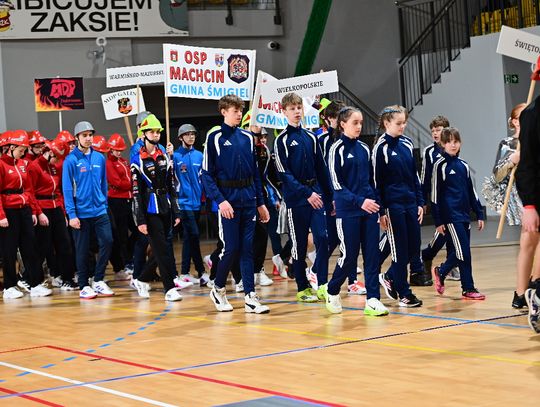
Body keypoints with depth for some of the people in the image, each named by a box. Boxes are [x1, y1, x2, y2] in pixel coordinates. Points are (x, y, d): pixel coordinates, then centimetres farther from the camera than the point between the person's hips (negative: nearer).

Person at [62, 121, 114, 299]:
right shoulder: (71, 160, -8)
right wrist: (71, 214, -13)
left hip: (99, 210, 4)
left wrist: (104, 203, 11)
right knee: (82, 249, 4)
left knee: (107, 241, -6)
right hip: (81, 213, -4)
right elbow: (67, 188, -9)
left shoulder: (99, 158, 6)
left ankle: (98, 280, 8)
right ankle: (84, 286, 14)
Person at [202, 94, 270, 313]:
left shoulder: (247, 137, 11)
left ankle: (250, 296, 4)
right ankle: (218, 289, 16)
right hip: (228, 200, -4)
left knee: (247, 248, 4)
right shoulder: (215, 137, -3)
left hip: (249, 200, 4)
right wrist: (220, 200, -16)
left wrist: (260, 202, 12)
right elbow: (207, 174, -6)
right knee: (231, 248, -5)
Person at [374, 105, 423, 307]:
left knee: (414, 247, 8)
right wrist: (381, 211, -10)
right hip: (393, 205, -6)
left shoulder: (407, 143, 10)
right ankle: (404, 293, 9)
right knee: (400, 249, 0)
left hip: (410, 203, 6)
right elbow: (376, 181, -8)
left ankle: (389, 278, 29)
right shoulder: (381, 147, -8)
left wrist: (420, 202, 11)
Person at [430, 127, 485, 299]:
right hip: (450, 215, -6)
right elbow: (435, 194, -6)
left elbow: (471, 192, 19)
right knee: (463, 252, -10)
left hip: (464, 214, 6)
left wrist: (479, 213, 14)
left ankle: (440, 272, 23)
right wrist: (438, 221, -9)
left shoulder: (463, 165, 14)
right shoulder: (440, 165, -4)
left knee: (456, 253, 6)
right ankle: (468, 288, 2)